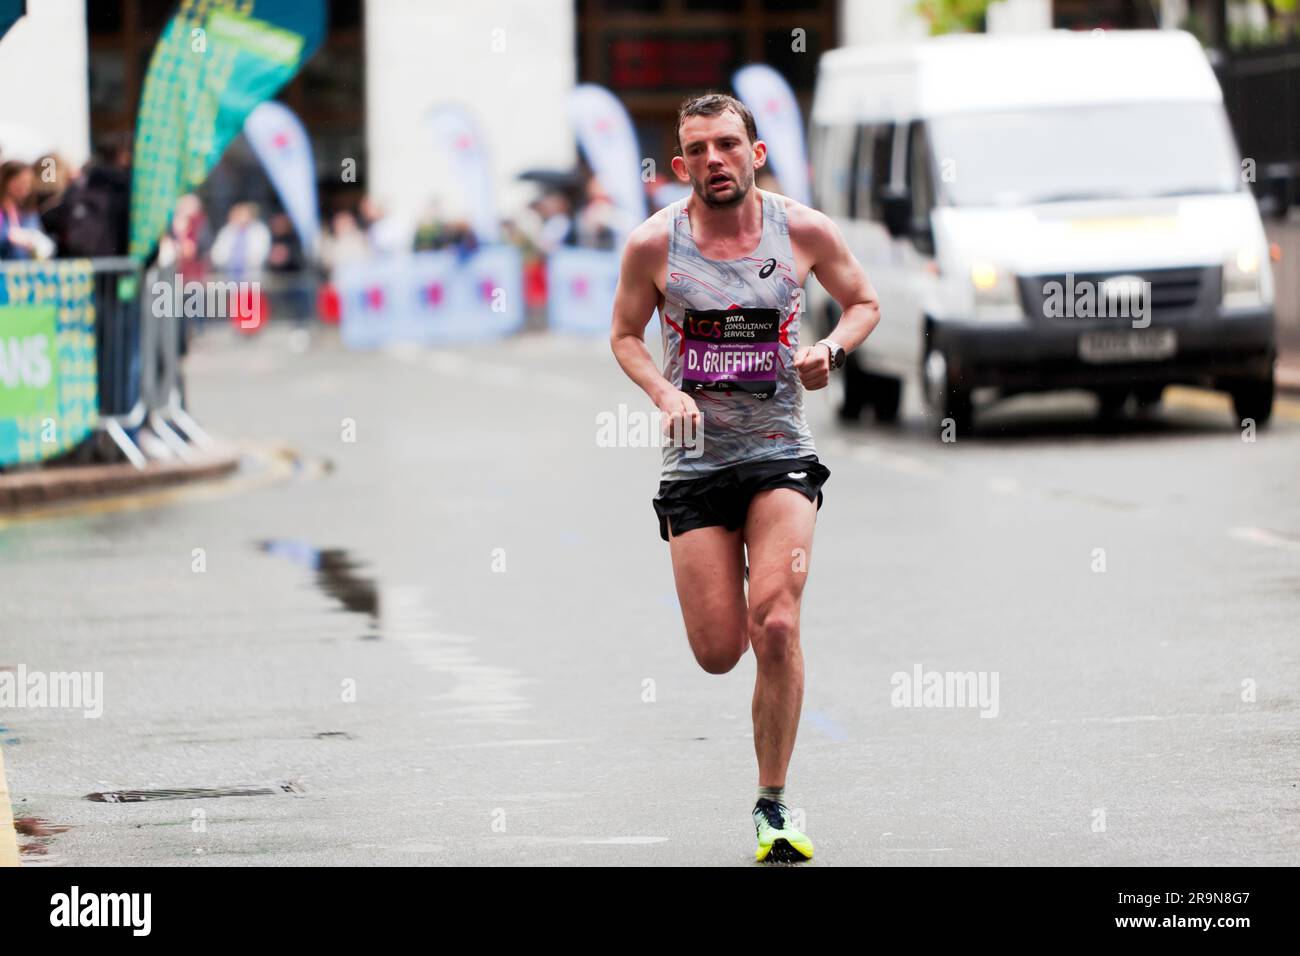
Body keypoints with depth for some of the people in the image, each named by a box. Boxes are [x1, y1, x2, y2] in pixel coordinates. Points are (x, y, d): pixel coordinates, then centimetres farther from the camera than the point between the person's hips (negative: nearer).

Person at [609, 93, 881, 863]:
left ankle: (774, 804, -6)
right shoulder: (655, 243, -5)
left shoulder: (805, 232, -4)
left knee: (775, 626, -19)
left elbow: (864, 301, 13)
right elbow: (626, 335, 9)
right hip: (697, 461, 1)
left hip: (781, 453, -1)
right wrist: (663, 392, -10)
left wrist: (832, 351, -8)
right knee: (718, 654, -1)